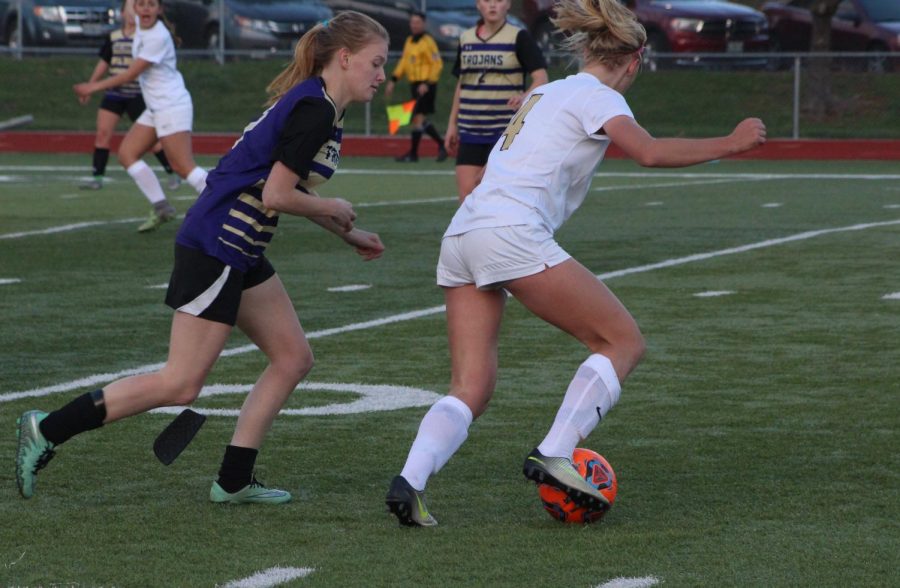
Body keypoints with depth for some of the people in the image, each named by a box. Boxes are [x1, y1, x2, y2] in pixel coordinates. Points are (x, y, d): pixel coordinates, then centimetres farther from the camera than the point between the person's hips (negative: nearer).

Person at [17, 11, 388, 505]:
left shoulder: (315, 106, 13)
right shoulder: (314, 112, -18)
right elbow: (275, 196, -20)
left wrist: (348, 234, 24)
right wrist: (334, 210, -4)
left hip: (240, 255, 11)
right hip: (214, 248, -11)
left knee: (293, 358, 10)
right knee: (181, 384, -8)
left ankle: (235, 481, 13)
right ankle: (48, 430, -3)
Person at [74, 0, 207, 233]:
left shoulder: (158, 37, -20)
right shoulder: (140, 25, 4)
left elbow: (131, 74, -19)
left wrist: (95, 86, -13)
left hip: (172, 106, -10)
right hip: (155, 109, 10)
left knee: (183, 166, -14)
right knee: (126, 154, 4)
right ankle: (161, 208, 3)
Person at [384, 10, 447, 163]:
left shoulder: (427, 42, -11)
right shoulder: (409, 41, 13)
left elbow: (437, 64, -14)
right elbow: (404, 62, 19)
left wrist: (427, 83, -21)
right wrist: (393, 80, 12)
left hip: (425, 86, -8)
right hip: (414, 84, 8)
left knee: (418, 118, -9)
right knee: (422, 120, 11)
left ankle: (413, 153, -2)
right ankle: (441, 144, 24)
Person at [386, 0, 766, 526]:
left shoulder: (548, 92, 27)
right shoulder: (597, 96, 1)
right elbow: (650, 153, -14)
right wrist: (728, 144, -7)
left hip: (461, 235, 9)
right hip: (510, 233, -8)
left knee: (472, 388, 3)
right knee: (624, 341, 0)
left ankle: (411, 480, -18)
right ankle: (554, 457, -12)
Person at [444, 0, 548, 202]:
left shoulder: (519, 37, -4)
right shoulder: (466, 39, 11)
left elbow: (541, 78, -12)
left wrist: (525, 96, -32)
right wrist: (452, 124, 18)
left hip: (506, 131, -5)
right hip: (470, 131, 5)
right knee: (467, 197, -3)